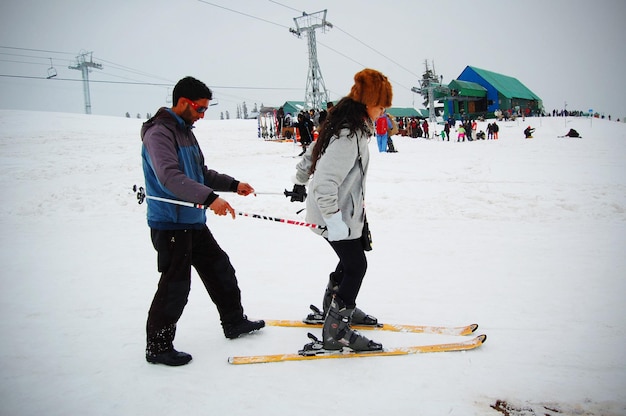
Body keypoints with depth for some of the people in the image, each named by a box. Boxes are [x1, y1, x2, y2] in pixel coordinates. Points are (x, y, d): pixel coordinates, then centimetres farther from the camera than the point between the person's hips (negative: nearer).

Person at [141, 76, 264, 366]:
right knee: (176, 285, -3)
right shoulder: (159, 132, -16)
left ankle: (234, 321, 33)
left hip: (193, 222, 10)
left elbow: (200, 172, 21)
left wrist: (233, 185, 11)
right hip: (170, 225, -10)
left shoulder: (185, 131, 14)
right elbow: (170, 177, -32)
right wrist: (210, 197, -41)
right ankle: (158, 347, 12)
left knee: (220, 269, 17)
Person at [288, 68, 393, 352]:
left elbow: (313, 154, 18)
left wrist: (299, 181, 32)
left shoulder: (344, 125, 5)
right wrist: (333, 220, -30)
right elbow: (325, 182, -33)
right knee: (356, 266, 1)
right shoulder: (349, 135, -26)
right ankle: (336, 331, 10)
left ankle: (334, 307, 42)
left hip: (342, 211, 10)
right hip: (337, 214, -10)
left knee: (353, 259, 24)